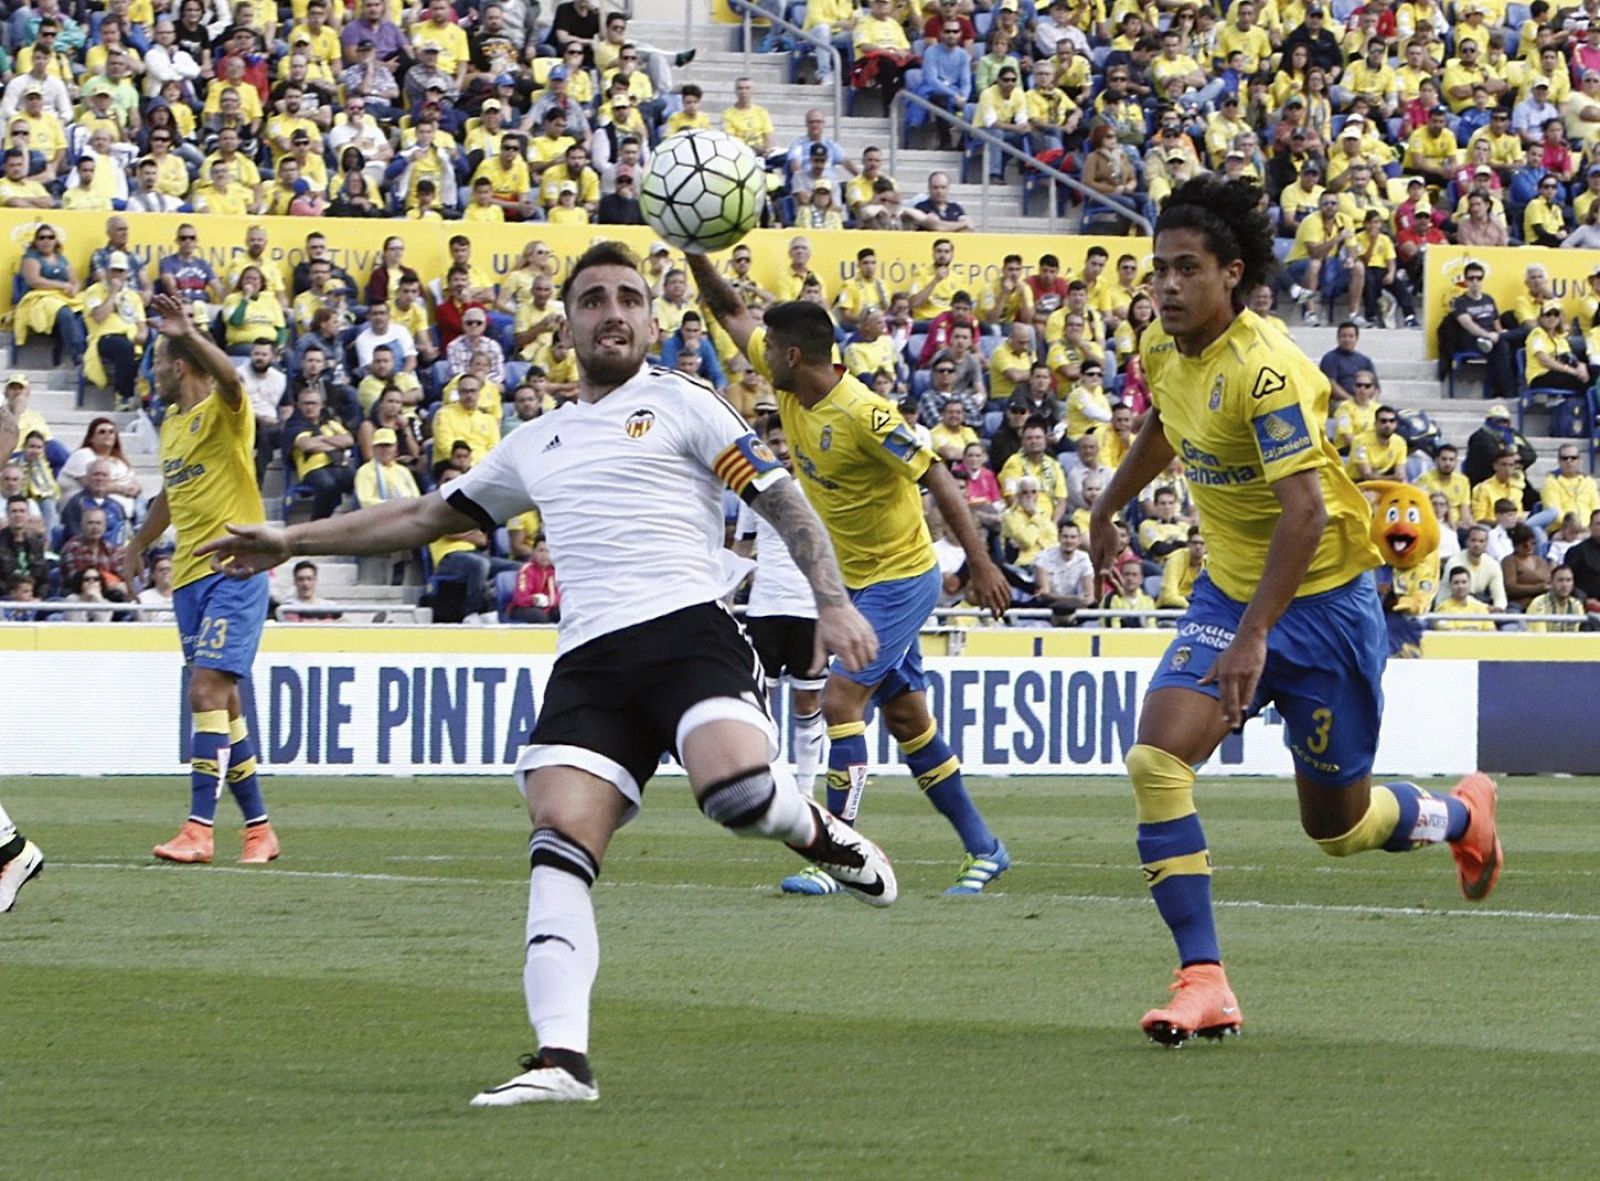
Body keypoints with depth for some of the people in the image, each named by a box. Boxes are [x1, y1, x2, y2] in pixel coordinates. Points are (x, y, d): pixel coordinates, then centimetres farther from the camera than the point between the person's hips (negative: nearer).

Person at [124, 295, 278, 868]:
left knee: (208, 691, -17)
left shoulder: (222, 411, -8)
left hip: (234, 570, -9)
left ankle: (199, 828, -22)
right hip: (188, 576, 9)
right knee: (220, 701, 9)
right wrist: (138, 545, 42)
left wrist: (187, 333, -47)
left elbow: (230, 377, -32)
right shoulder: (171, 424, 17)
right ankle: (258, 828, 16)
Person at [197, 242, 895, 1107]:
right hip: (588, 661, 4)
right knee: (559, 838, -18)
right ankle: (561, 1058, -25)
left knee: (737, 789, -33)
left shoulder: (680, 406, 13)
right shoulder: (537, 446, 27)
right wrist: (293, 542, 34)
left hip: (687, 629, -4)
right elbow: (429, 515, 36)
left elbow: (780, 498, 6)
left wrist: (832, 600, -9)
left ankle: (821, 834, 4)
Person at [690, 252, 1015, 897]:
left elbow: (938, 479, -22)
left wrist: (981, 565, -24)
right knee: (907, 717, 12)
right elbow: (732, 313, 8)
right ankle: (983, 849, 21)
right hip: (853, 581, 9)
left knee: (839, 702, -16)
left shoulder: (863, 414, -26)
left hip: (898, 579, -9)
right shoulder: (791, 387, -2)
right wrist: (698, 259, -6)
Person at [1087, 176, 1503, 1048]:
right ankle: (1202, 981, -18)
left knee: (1338, 827, 7)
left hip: (1321, 597, -6)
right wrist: (1109, 509, 36)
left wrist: (1255, 637, -38)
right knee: (1157, 760, -18)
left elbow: (1304, 509, -33)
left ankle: (1460, 814, 42)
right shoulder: (1162, 351, -1)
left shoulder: (1263, 371, -26)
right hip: (1227, 590, 6)